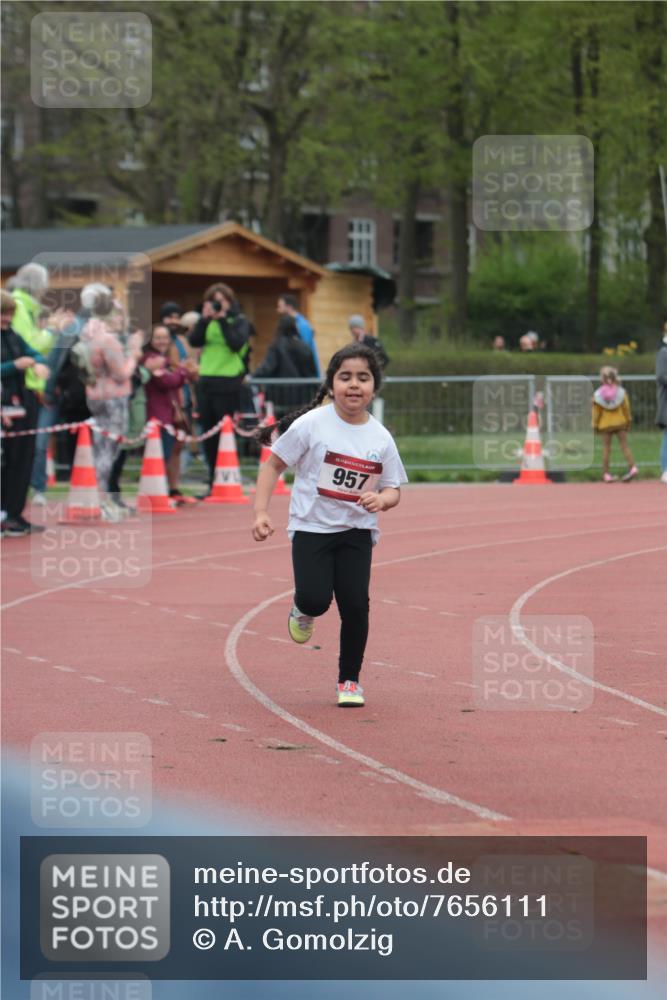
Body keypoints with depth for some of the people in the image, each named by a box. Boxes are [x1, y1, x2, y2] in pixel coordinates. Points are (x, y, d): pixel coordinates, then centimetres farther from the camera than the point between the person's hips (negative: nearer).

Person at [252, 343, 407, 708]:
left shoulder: (381, 438, -1)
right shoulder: (311, 424, -10)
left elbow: (393, 490, 6)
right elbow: (274, 464, -2)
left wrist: (380, 499, -18)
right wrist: (261, 512, -11)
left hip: (357, 530, 2)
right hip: (311, 527, -2)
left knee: (355, 605, -7)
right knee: (316, 599, -18)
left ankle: (349, 679, 13)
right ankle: (302, 611, 22)